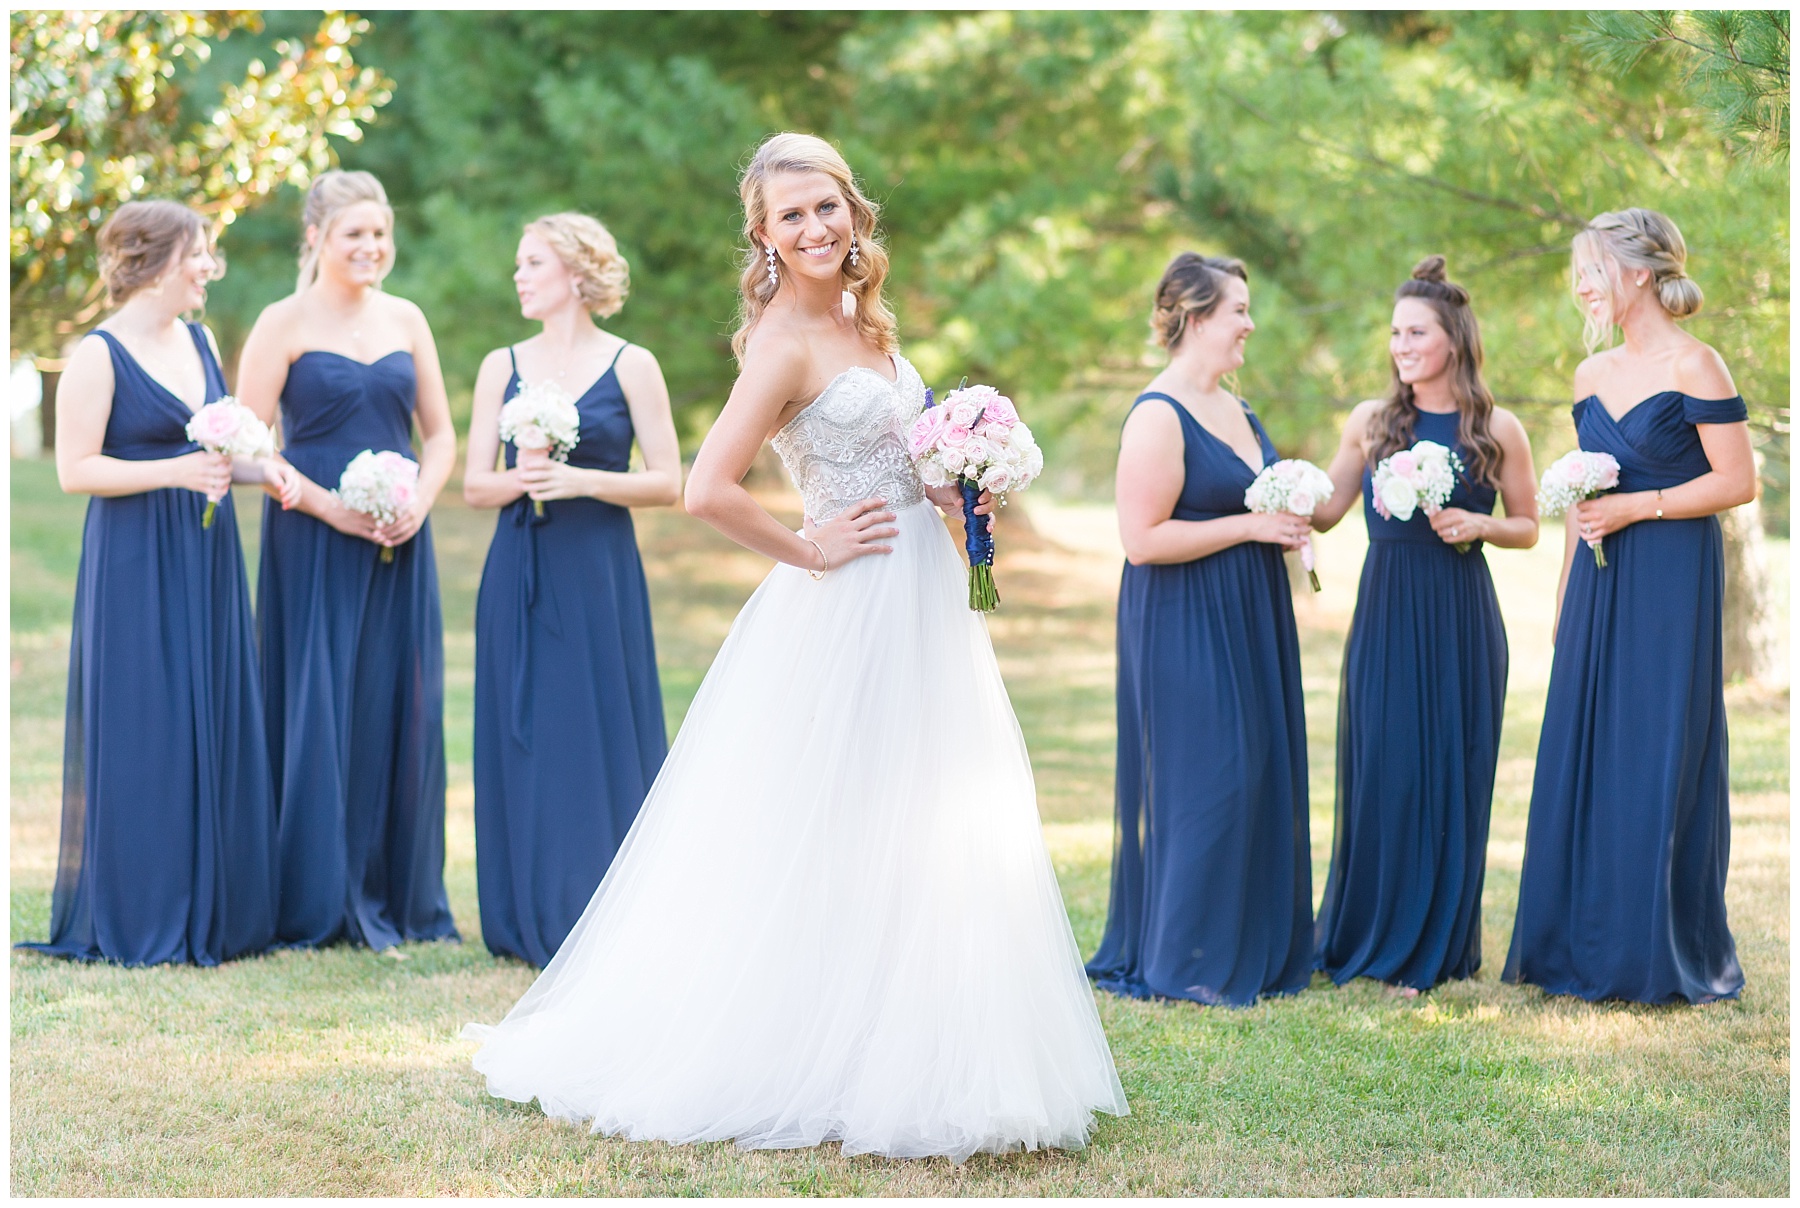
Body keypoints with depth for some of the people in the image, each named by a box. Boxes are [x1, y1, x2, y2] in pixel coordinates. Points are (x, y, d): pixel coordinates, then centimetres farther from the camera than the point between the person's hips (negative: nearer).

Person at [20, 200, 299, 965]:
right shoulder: (99, 354, -9)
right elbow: (75, 470, -14)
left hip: (207, 560, 7)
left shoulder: (198, 341, 12)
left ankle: (212, 911, 15)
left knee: (216, 727, 7)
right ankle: (136, 921, 5)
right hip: (135, 569, -7)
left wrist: (260, 470, 2)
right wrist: (175, 471, -23)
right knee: (142, 737, -4)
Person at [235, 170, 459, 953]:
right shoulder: (285, 324, -3)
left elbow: (440, 433, 15)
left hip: (399, 544, 4)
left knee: (400, 708, 5)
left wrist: (420, 500, -4)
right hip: (313, 543, -4)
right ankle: (321, 901, 4)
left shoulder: (406, 321, 11)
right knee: (318, 708, -4)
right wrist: (328, 506, -16)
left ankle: (400, 896, 15)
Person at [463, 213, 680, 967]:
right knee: (523, 740, 4)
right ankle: (531, 924, 12)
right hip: (519, 574, 3)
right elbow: (475, 485, 8)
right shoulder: (502, 367, 9)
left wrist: (581, 480, -16)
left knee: (600, 733, -4)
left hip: (598, 573, -3)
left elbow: (668, 482, -4)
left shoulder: (630, 366, 0)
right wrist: (519, 479, -13)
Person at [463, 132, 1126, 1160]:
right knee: (839, 851, -3)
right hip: (849, 613, -9)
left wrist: (951, 493, 6)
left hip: (919, 602, 9)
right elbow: (709, 492, -25)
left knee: (933, 838, 11)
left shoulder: (859, 319, 11)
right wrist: (811, 553, -14)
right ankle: (817, 1069, 6)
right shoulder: (786, 342, -15)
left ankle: (919, 1064, 20)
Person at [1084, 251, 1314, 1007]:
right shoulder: (1159, 417, -15)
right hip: (1184, 627, -9)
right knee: (1204, 781, -7)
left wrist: (1286, 524, 7)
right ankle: (1183, 963, 2)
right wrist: (1249, 527, -18)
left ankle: (1251, 949, 18)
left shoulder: (1234, 409, 14)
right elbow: (1143, 538, -21)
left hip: (1248, 625, 9)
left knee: (1258, 775, 10)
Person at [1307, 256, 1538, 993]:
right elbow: (1325, 511, 11)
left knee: (1450, 775, 2)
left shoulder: (1498, 430, 0)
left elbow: (1528, 529, 8)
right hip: (1385, 616, 1)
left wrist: (1477, 526, -11)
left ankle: (1434, 948, 14)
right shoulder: (1372, 422, 5)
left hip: (1460, 620, -1)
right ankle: (1369, 937, 17)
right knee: (1379, 773, 2)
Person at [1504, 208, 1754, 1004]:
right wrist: (1566, 590, 15)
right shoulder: (1593, 373, 12)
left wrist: (1634, 507, -16)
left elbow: (1737, 482, -12)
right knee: (1587, 752, 7)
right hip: (1600, 585, 7)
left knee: (1662, 757, -3)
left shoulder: (1694, 366, -9)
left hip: (1672, 583, -7)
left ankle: (1665, 952, 7)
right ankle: (1588, 945, 15)